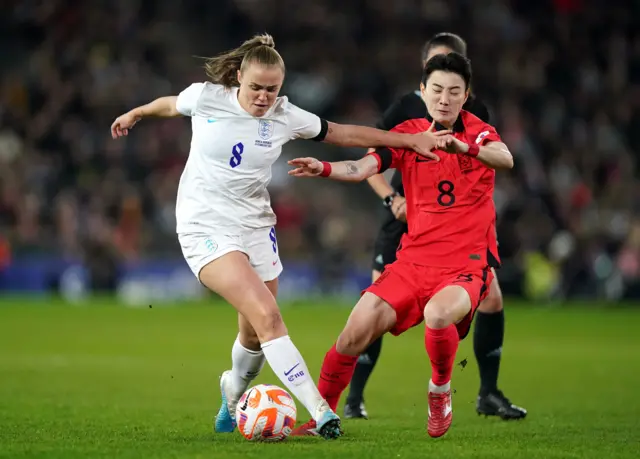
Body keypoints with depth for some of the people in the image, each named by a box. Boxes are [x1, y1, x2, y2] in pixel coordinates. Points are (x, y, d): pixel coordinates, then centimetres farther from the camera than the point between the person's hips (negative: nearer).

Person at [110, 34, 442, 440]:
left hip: (256, 228, 4)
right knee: (267, 315, -21)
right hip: (205, 227, -4)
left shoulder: (285, 117, -4)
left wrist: (408, 140, 7)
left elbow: (346, 133, 6)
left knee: (256, 336, 9)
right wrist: (136, 114, 30)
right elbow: (172, 105, 13)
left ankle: (235, 390, 44)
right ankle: (319, 410, -23)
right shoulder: (205, 97, -10)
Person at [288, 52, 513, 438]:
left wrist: (465, 147, -45)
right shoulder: (409, 134, 4)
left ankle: (440, 392, -4)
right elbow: (364, 167, -10)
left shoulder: (479, 132, -3)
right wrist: (324, 169, -31)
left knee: (437, 314, -34)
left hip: (468, 264, -3)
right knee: (357, 330, -11)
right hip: (415, 259, 3)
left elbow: (506, 159, -25)